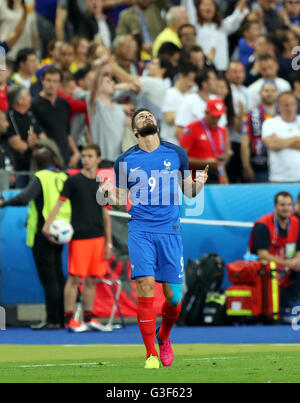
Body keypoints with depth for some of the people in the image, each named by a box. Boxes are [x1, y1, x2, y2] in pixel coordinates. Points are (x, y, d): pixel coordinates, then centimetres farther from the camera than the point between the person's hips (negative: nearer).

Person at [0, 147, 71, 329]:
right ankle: (63, 317, 14)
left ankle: (53, 319, -4)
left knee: (48, 278, -4)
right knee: (58, 276, 13)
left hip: (43, 233, -6)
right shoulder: (63, 178, 7)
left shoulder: (40, 178, -11)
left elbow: (23, 198, -25)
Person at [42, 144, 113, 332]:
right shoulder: (73, 181, 0)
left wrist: (109, 243, 11)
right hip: (78, 237, -4)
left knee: (92, 279, 7)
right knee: (75, 278, -6)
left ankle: (89, 318, 13)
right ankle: (69, 319, -3)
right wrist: (48, 224, -23)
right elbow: (59, 203, -7)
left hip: (98, 237, 4)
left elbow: (106, 216, 15)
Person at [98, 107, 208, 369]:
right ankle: (151, 354, -7)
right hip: (141, 231, -1)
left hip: (170, 231, 1)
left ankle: (163, 336, 29)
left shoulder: (176, 154, 8)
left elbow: (189, 192, 16)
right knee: (145, 285, -15)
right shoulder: (125, 161, 6)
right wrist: (108, 192, -9)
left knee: (174, 296, -3)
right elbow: (119, 199, 13)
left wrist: (198, 183, -7)